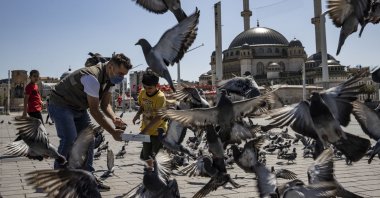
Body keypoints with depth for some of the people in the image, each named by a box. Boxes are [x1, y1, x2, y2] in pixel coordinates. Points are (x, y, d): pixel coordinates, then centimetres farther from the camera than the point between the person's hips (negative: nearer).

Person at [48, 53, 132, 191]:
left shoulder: (110, 78, -3)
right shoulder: (92, 77, -32)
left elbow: (105, 104, 0)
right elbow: (94, 110, -29)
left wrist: (114, 118, -21)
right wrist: (113, 132, -27)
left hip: (78, 108, 9)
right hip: (60, 105, -9)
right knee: (69, 139, -21)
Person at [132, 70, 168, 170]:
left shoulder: (160, 97, -23)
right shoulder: (142, 93, -3)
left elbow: (158, 118, -27)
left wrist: (145, 130, -32)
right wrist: (137, 115, -7)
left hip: (158, 131, -6)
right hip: (146, 130, 6)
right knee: (145, 156, 16)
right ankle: (150, 167, 42)